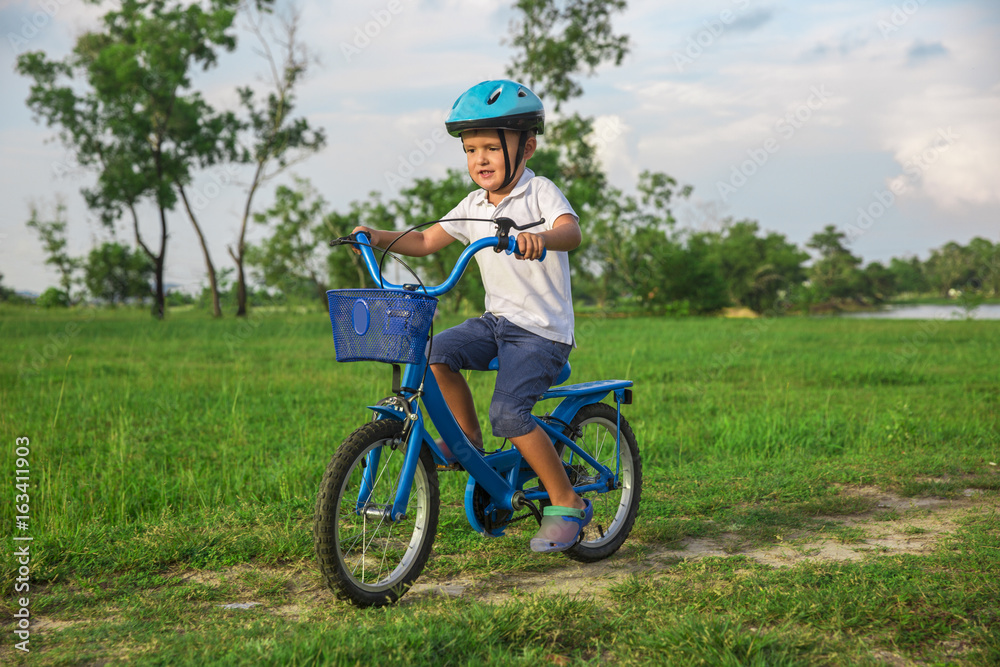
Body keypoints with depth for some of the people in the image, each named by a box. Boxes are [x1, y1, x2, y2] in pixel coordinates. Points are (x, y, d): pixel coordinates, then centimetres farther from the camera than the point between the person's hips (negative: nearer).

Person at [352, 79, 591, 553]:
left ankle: (567, 504, -7)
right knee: (436, 352, -17)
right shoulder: (474, 206, 9)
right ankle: (468, 439, 5)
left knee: (508, 412, -22)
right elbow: (426, 241, 16)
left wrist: (541, 238, -53)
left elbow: (571, 231, -31)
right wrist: (380, 238, 0)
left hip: (543, 331, -6)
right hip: (497, 320, 7)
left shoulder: (540, 194, -11)